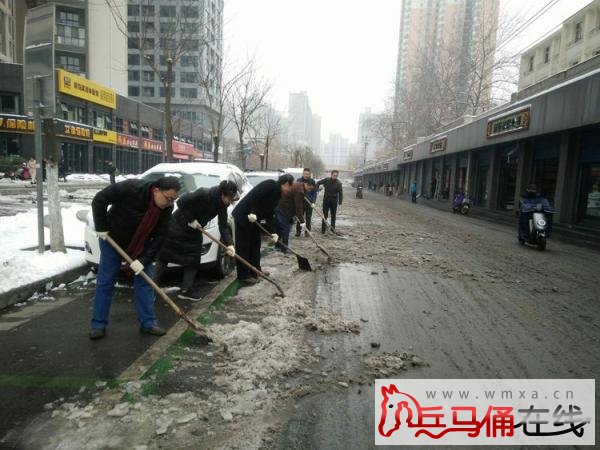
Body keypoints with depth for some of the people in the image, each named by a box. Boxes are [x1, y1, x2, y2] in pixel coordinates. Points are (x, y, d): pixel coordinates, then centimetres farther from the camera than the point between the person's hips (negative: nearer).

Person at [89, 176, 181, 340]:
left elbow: (159, 236, -18)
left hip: (140, 244, 3)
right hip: (113, 238, -3)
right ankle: (98, 324, 14)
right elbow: (99, 199, -22)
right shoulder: (131, 188, -33)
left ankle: (148, 323, 8)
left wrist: (144, 259, -24)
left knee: (144, 280, -1)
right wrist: (101, 228, -19)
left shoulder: (167, 207, -21)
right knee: (105, 281, 2)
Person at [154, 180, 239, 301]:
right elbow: (181, 202, -28)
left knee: (193, 260, 3)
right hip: (178, 226, -6)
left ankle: (187, 289, 11)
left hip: (194, 231, 7)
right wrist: (191, 219, -25)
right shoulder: (203, 194, -31)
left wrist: (229, 244, -21)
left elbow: (223, 225, -10)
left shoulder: (222, 205, -10)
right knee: (164, 255, 3)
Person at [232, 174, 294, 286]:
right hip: (243, 216, -10)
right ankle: (244, 276, 2)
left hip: (253, 219, 10)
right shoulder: (270, 185, -15)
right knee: (243, 247, -4)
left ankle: (255, 271, 27)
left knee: (255, 245, 15)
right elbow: (254, 196, -26)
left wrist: (272, 233, 10)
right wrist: (253, 213, -27)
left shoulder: (277, 194, 12)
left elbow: (269, 214, 13)